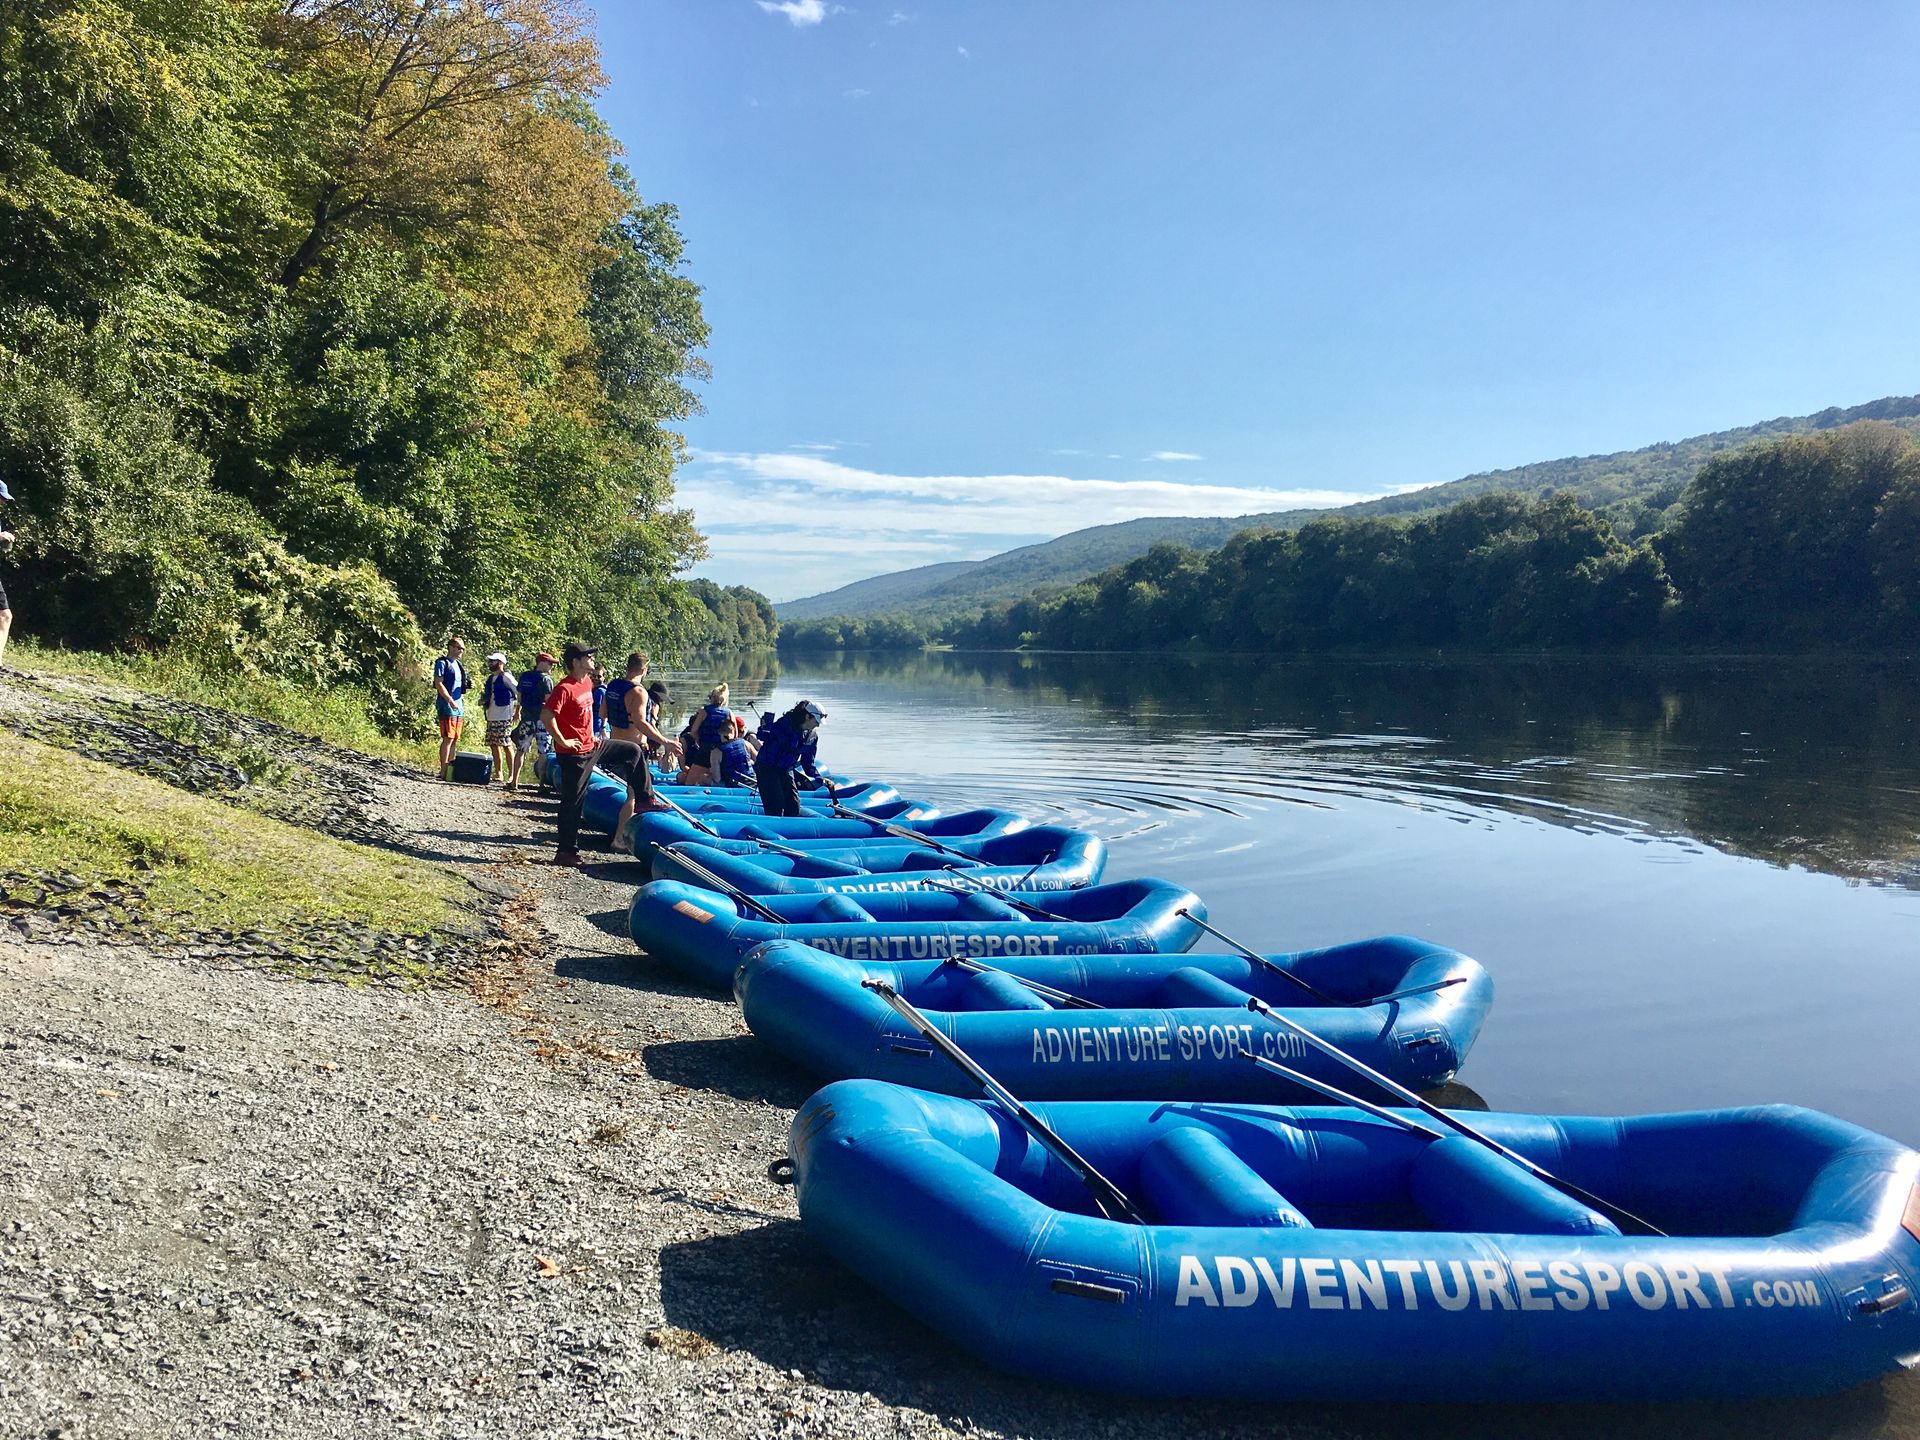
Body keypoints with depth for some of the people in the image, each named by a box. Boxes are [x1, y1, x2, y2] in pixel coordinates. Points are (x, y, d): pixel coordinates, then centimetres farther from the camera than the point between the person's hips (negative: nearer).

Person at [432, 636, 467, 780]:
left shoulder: (457, 664, 20)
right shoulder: (443, 663, -6)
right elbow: (439, 683, -15)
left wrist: (466, 685, 6)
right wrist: (450, 701, -22)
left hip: (457, 706, 9)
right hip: (446, 706, -9)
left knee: (455, 740, 9)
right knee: (448, 738, -11)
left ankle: (451, 769, 14)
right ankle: (444, 772, -10)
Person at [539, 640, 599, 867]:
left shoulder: (587, 682, 9)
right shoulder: (565, 688, -19)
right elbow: (546, 716, -25)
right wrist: (562, 741, -19)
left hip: (588, 750, 9)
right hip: (572, 754, -9)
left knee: (578, 801, 15)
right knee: (571, 801, -3)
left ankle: (571, 847, 24)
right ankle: (566, 852, 5)